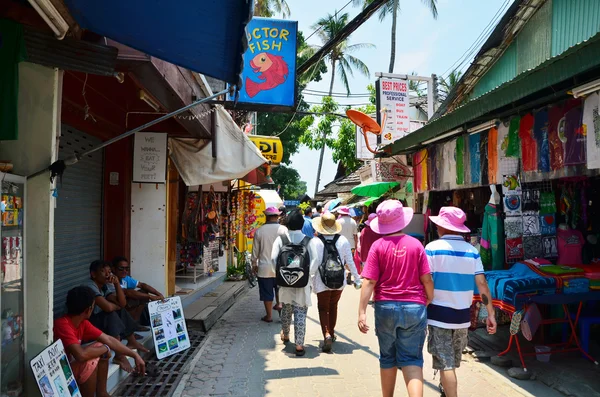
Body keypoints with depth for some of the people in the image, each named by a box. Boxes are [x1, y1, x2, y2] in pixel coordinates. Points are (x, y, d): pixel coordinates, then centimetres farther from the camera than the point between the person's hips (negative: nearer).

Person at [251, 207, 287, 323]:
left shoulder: (259, 231, -7)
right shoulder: (284, 229, -8)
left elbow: (255, 249, 0)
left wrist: (254, 263, 13)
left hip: (264, 267, -1)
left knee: (267, 292, 8)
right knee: (279, 287, 25)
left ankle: (269, 316, 14)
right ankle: (279, 304, 8)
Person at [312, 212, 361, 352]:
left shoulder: (315, 242, -13)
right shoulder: (343, 241, -7)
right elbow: (350, 262, -2)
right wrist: (357, 278, 9)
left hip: (321, 282, -2)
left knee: (323, 308, 9)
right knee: (333, 306, 21)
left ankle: (327, 334, -12)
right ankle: (331, 333, 33)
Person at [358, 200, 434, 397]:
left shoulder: (378, 246, -6)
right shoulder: (416, 244, -3)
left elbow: (369, 282, -10)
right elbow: (426, 279, -2)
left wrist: (362, 311, -9)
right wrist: (431, 302, 14)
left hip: (386, 307, 0)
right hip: (414, 307, 0)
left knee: (388, 358, 17)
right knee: (411, 359, 6)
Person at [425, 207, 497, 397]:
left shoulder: (433, 248, -10)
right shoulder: (472, 251, 1)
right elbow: (482, 284, -2)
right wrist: (490, 314, 3)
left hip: (439, 313, -5)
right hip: (463, 315, 5)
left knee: (446, 364, 0)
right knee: (452, 362, 23)